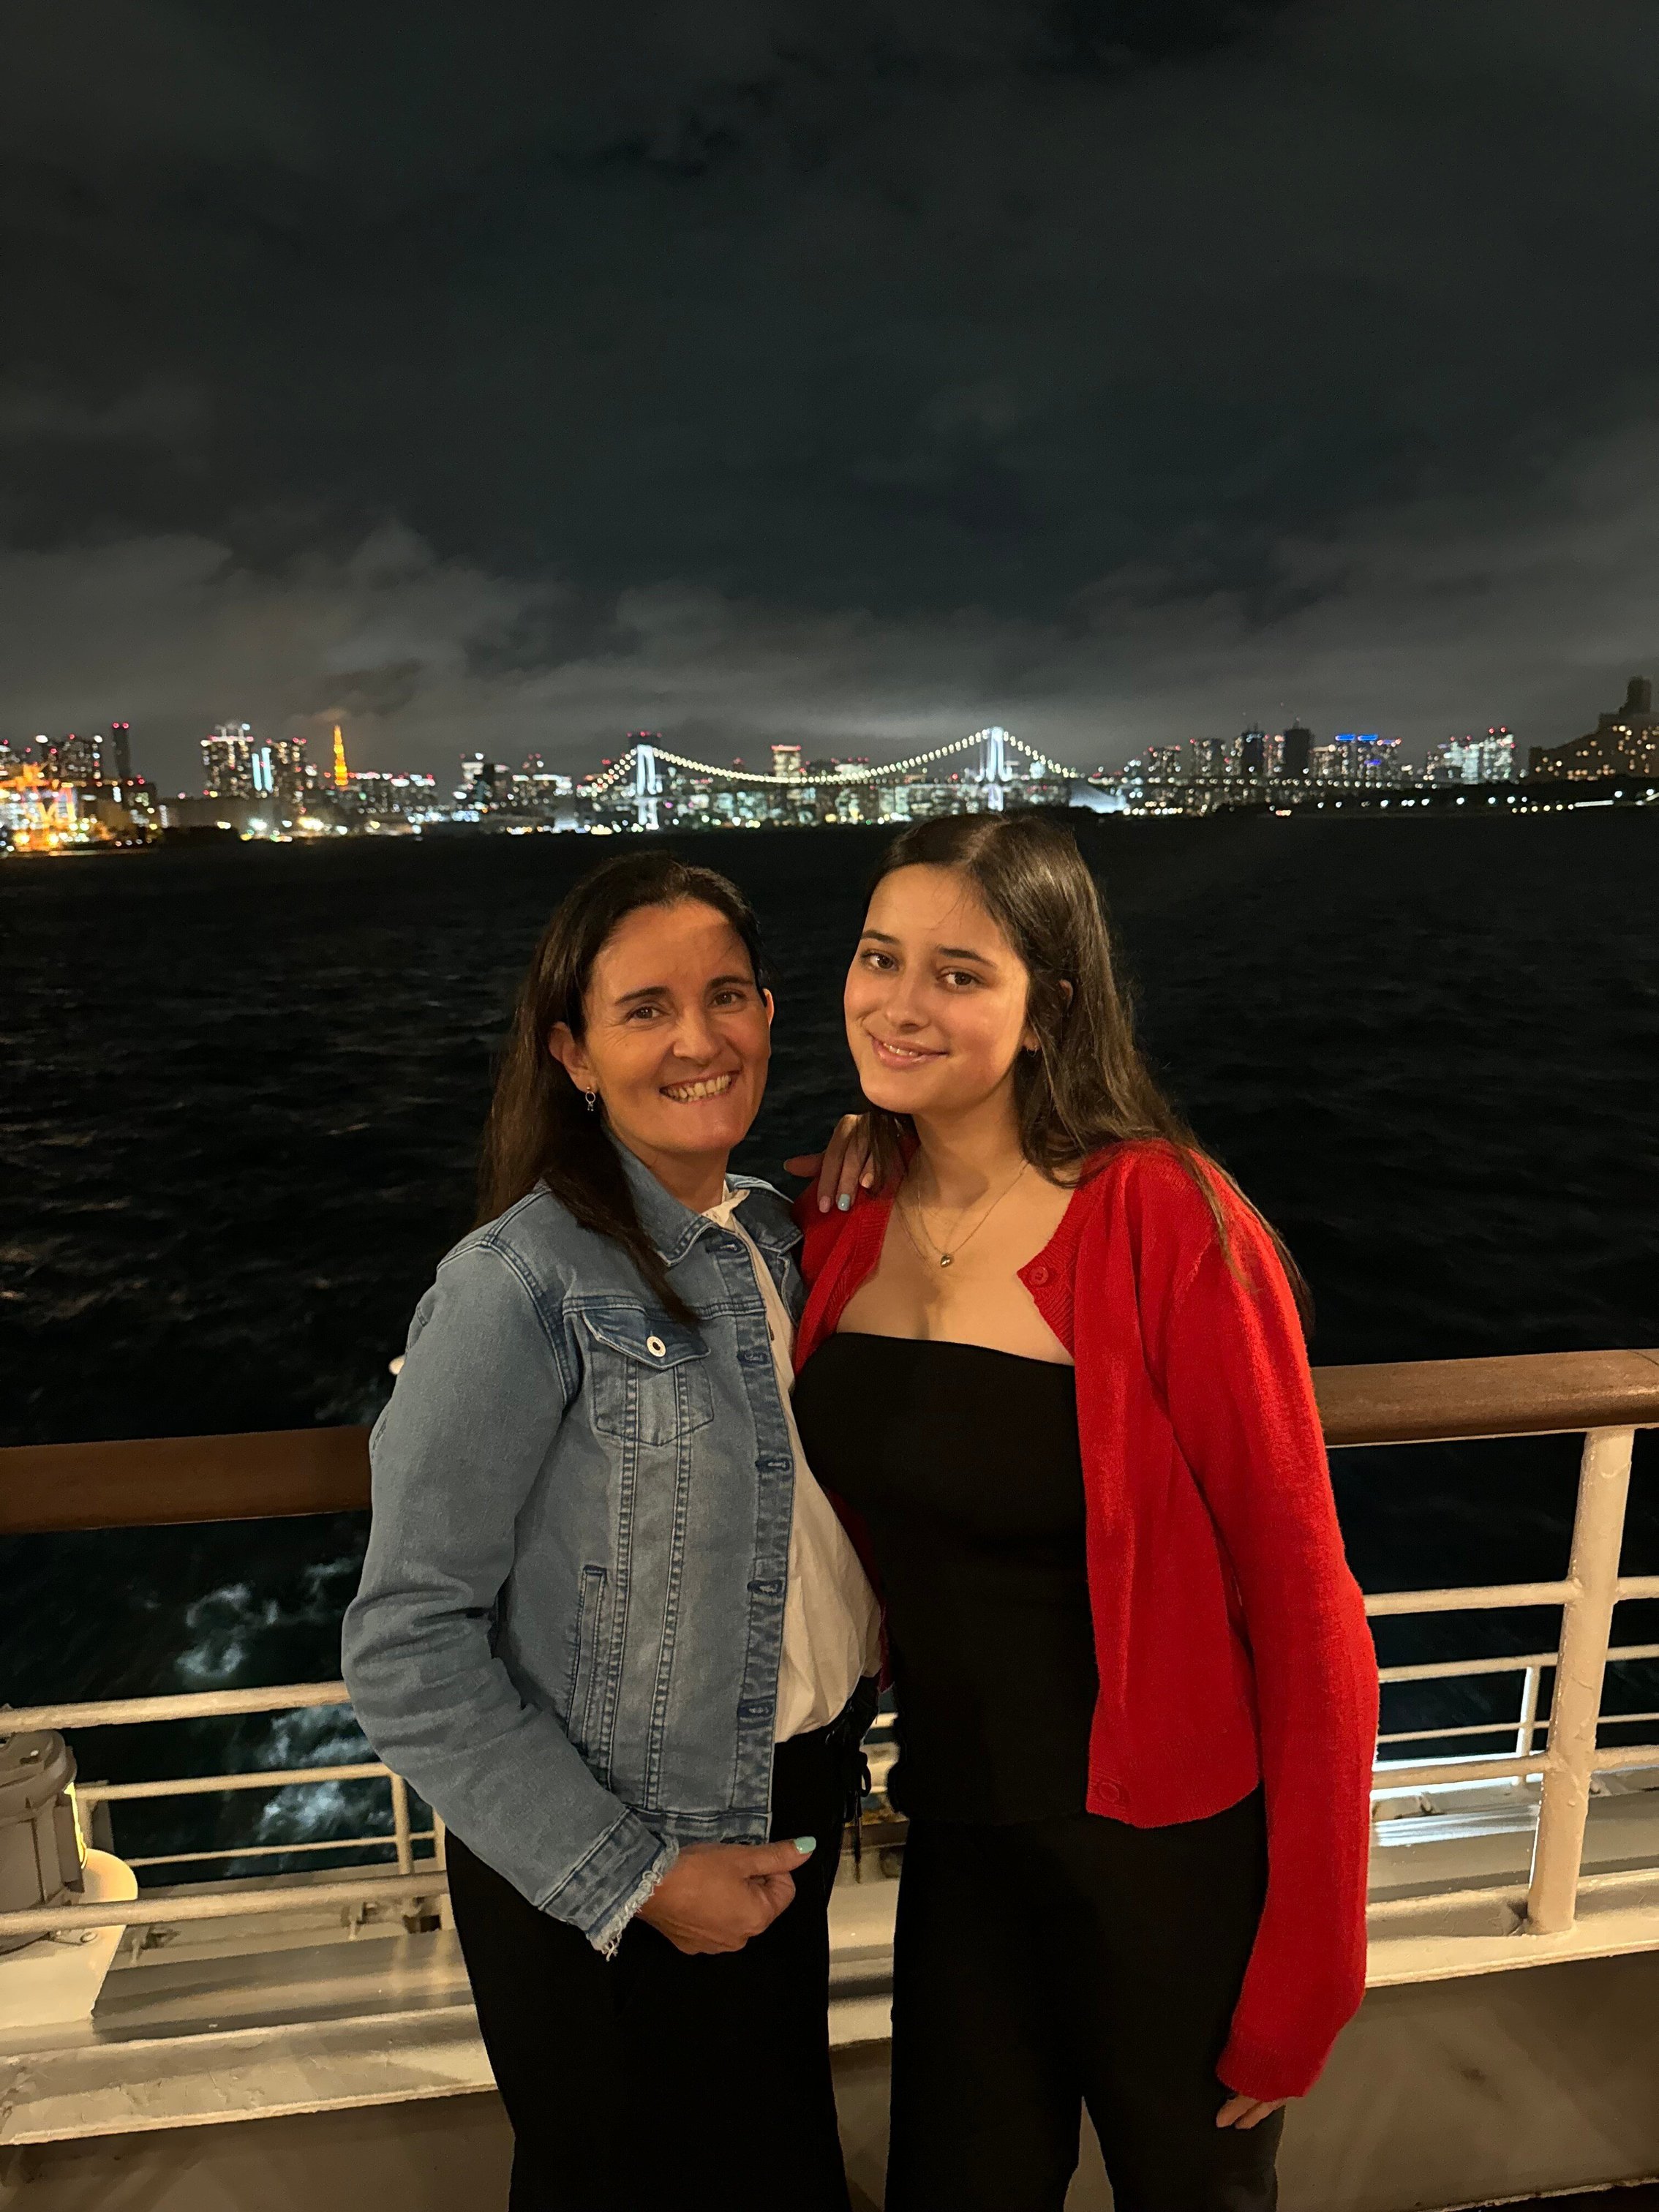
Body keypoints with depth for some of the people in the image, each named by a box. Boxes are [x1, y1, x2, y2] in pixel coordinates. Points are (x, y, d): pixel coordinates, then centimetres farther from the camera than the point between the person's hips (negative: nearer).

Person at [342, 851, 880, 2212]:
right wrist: (632, 1880, -16)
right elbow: (408, 1651, -21)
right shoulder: (525, 1285, -24)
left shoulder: (774, 1235, -3)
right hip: (608, 1888, -6)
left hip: (797, 1806, 6)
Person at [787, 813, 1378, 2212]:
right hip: (959, 1830, 4)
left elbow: (1301, 1599, -17)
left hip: (1169, 1849, -4)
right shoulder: (849, 1214, -6)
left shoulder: (1167, 1226, -23)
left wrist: (1304, 1972, -11)